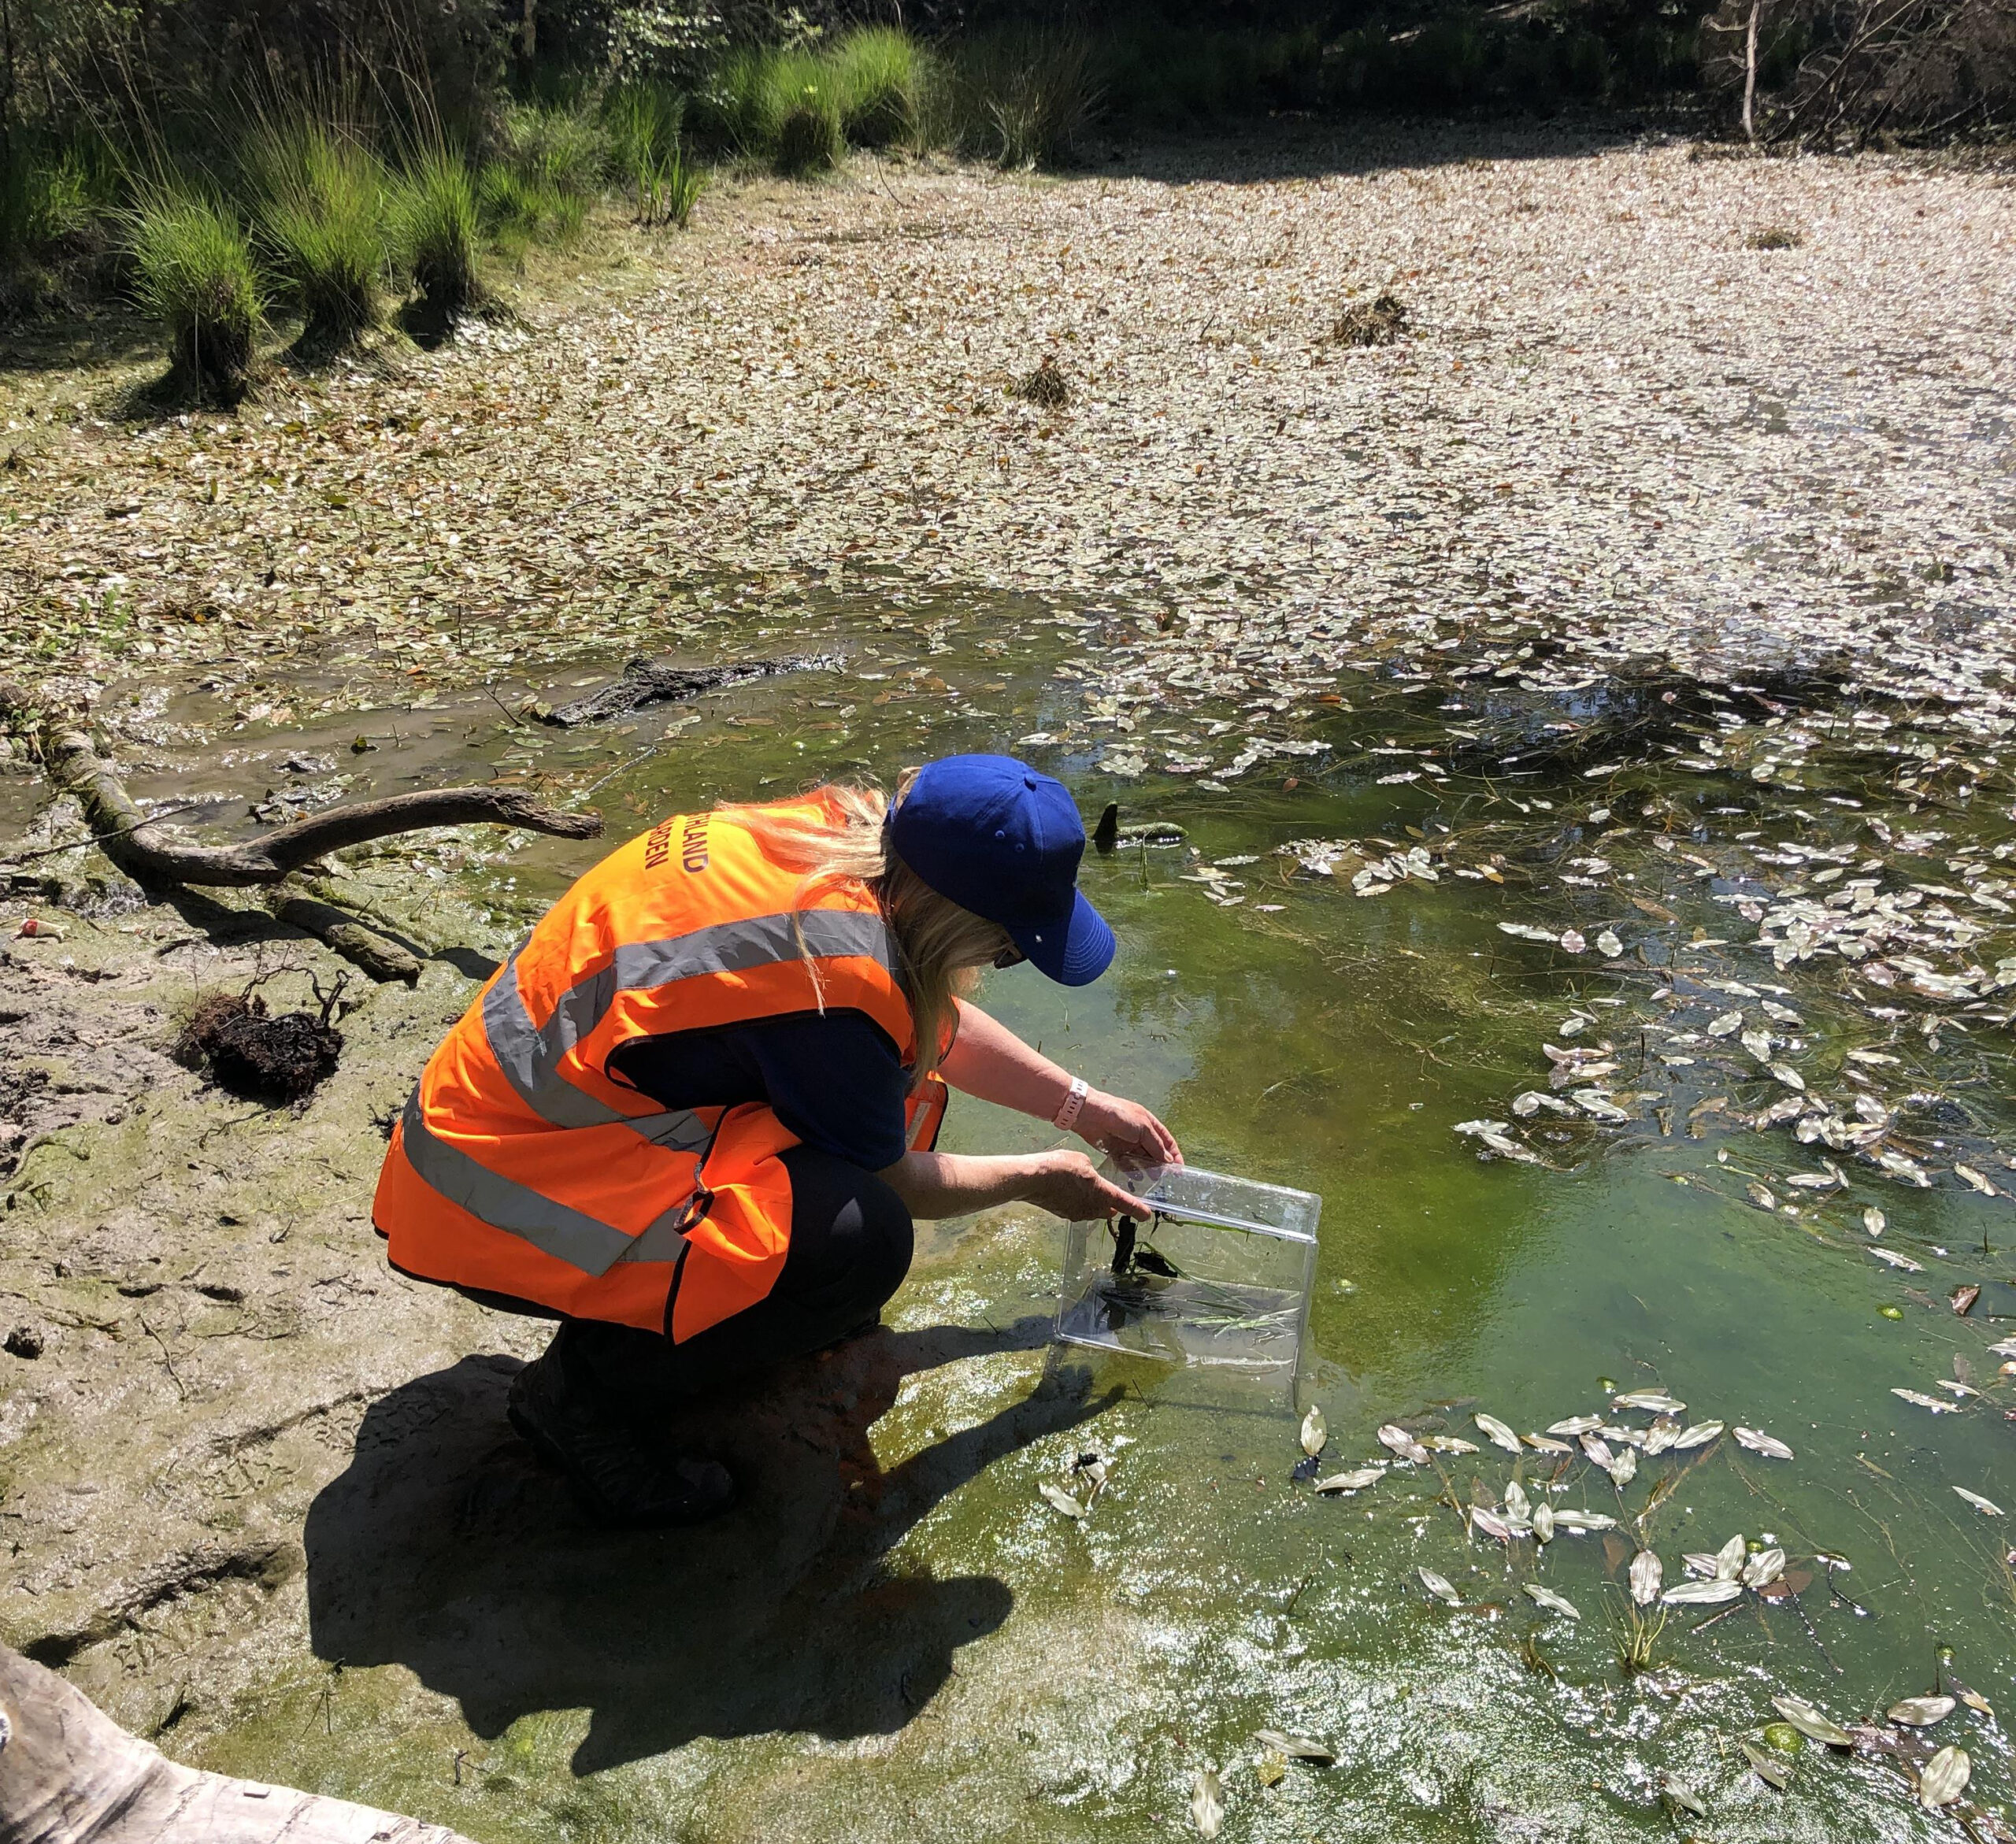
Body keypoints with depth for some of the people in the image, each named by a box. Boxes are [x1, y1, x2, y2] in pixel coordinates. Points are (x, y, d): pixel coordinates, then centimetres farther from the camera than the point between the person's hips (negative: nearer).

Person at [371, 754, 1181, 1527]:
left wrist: (1085, 1107, 20)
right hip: (499, 1201, -9)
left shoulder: (835, 831, -4)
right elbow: (894, 1183, -10)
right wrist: (1034, 1179, 7)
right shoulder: (835, 980, -30)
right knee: (861, 1237, -25)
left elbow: (936, 1021, 15)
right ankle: (591, 1391, -6)